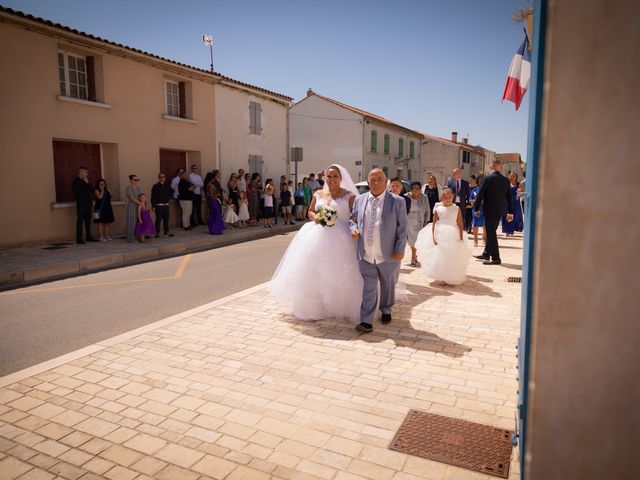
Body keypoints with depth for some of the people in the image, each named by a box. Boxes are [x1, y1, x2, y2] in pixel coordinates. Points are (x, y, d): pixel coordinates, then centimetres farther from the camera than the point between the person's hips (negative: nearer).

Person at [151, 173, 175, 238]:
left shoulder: (167, 186, 8)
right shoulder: (155, 187, -6)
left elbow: (171, 191, 29)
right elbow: (153, 197, -9)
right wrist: (153, 206, -14)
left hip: (166, 205, 5)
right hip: (159, 206, -5)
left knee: (166, 219, 9)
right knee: (158, 220, -3)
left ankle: (166, 232, 17)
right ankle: (157, 232, 5)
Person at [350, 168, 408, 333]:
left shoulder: (398, 202, -5)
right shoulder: (360, 200, 5)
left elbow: (402, 228, -5)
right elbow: (353, 218, 16)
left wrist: (400, 250, -10)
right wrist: (354, 228, -6)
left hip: (388, 256, -1)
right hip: (366, 256, 1)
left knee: (388, 286, 17)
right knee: (369, 288, 2)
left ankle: (386, 311, 40)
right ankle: (366, 322, 6)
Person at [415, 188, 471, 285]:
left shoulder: (457, 209, -1)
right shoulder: (438, 209, -2)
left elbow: (460, 224, 0)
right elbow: (434, 224, -1)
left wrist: (461, 237, -4)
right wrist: (433, 237, -6)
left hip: (453, 236, 0)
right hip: (440, 236, 0)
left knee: (454, 258, 3)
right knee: (440, 257, 2)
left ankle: (453, 279, 15)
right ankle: (442, 278, 15)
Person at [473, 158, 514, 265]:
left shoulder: (487, 179, -11)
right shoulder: (506, 180, 4)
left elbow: (480, 195, -10)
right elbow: (509, 197, 8)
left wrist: (477, 209, 0)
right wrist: (510, 212, 14)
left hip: (489, 210, -6)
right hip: (500, 211, 6)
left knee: (491, 233, -1)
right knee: (491, 232, 17)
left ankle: (496, 258, 0)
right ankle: (486, 254, 28)